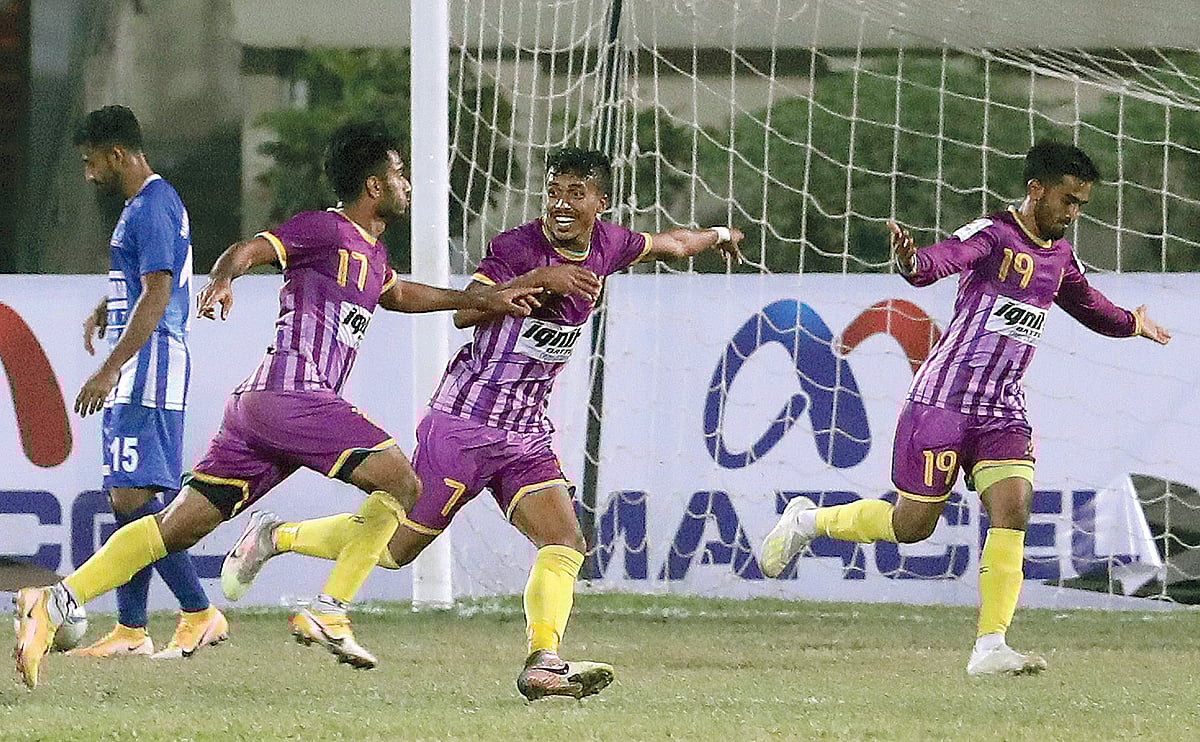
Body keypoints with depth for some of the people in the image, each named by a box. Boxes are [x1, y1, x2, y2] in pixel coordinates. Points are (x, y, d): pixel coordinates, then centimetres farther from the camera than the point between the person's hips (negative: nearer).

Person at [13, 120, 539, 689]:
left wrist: (480, 299, 48)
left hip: (258, 405, 9)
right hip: (292, 391, -9)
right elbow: (249, 250, -14)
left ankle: (55, 603, -5)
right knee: (400, 481, -14)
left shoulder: (371, 253, 27)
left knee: (181, 524, 2)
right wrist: (222, 279, -36)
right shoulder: (326, 229, -1)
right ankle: (327, 612, -18)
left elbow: (397, 294, 48)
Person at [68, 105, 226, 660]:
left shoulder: (152, 207, -13)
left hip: (149, 369, -11)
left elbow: (155, 295, -21)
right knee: (125, 499, 8)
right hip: (133, 377, 11)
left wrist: (110, 368, -25)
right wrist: (103, 310, 22)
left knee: (132, 498, -15)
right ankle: (130, 629, 10)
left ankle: (200, 613, -13)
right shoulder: (141, 204, 19)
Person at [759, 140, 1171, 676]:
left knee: (1013, 509, -15)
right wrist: (912, 263, -56)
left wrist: (1134, 324, 50)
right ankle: (806, 521, 27)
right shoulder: (993, 235, -13)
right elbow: (939, 262, -33)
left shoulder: (1059, 256, 11)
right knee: (913, 524, 2)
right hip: (943, 400, -6)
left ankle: (989, 648, -17)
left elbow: (1088, 306, 34)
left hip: (1003, 411, 6)